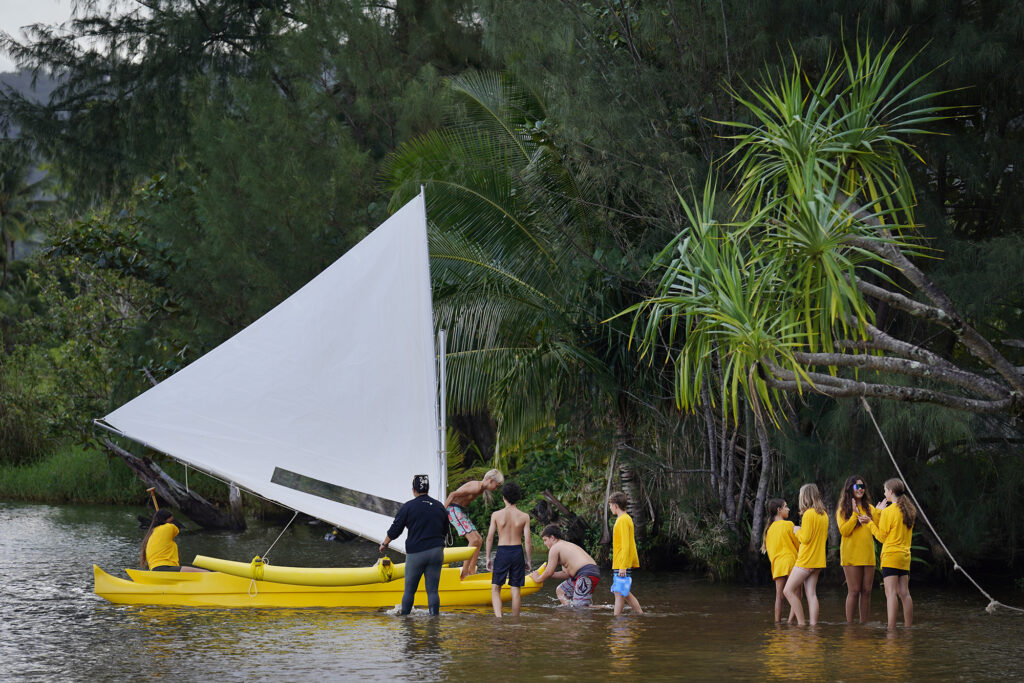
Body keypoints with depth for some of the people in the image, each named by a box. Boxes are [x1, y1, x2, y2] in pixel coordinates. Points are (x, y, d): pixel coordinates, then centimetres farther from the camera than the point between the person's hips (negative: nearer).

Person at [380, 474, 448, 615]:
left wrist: (384, 544, 14)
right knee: (433, 590, 4)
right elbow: (445, 529, 19)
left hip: (416, 553, -3)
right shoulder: (439, 506, 7)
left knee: (409, 590, 6)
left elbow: (395, 530, -2)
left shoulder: (409, 506, -5)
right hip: (436, 551, 3)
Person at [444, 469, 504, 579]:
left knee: (479, 541, 7)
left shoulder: (481, 489, 13)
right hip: (454, 509, -10)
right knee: (474, 540, -16)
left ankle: (471, 571, 8)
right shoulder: (477, 487, -19)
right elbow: (453, 495, -23)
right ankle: (464, 574, -14)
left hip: (461, 511, 10)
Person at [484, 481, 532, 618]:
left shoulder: (496, 515, -4)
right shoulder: (524, 516, -2)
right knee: (515, 589, 10)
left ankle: (498, 616, -17)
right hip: (518, 552, 1)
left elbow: (490, 537, -2)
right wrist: (528, 560, 8)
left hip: (502, 552, -1)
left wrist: (488, 558, 8)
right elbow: (527, 541, -3)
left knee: (495, 588, 4)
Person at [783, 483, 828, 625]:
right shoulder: (823, 515, 11)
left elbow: (805, 538, -18)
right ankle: (813, 625, 1)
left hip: (806, 560, -8)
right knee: (811, 593, 7)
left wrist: (797, 532, 1)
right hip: (818, 560, 8)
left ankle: (801, 623, -8)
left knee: (788, 591, -3)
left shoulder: (808, 514, -15)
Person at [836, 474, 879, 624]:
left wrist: (869, 520, -13)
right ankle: (849, 624, -3)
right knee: (854, 591, -7)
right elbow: (844, 531, -10)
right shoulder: (843, 509, 3)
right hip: (851, 554, -4)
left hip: (868, 554, 4)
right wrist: (855, 513, -12)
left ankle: (864, 623, 7)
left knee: (866, 591, 3)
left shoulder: (870, 508, 13)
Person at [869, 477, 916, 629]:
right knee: (904, 593, 9)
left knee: (891, 593, -11)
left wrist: (870, 523, 6)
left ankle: (891, 628, -17)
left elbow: (882, 536, -6)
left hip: (891, 555, -7)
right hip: (905, 555, 7)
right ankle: (908, 627, 9)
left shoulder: (888, 511, -10)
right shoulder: (909, 510, 12)